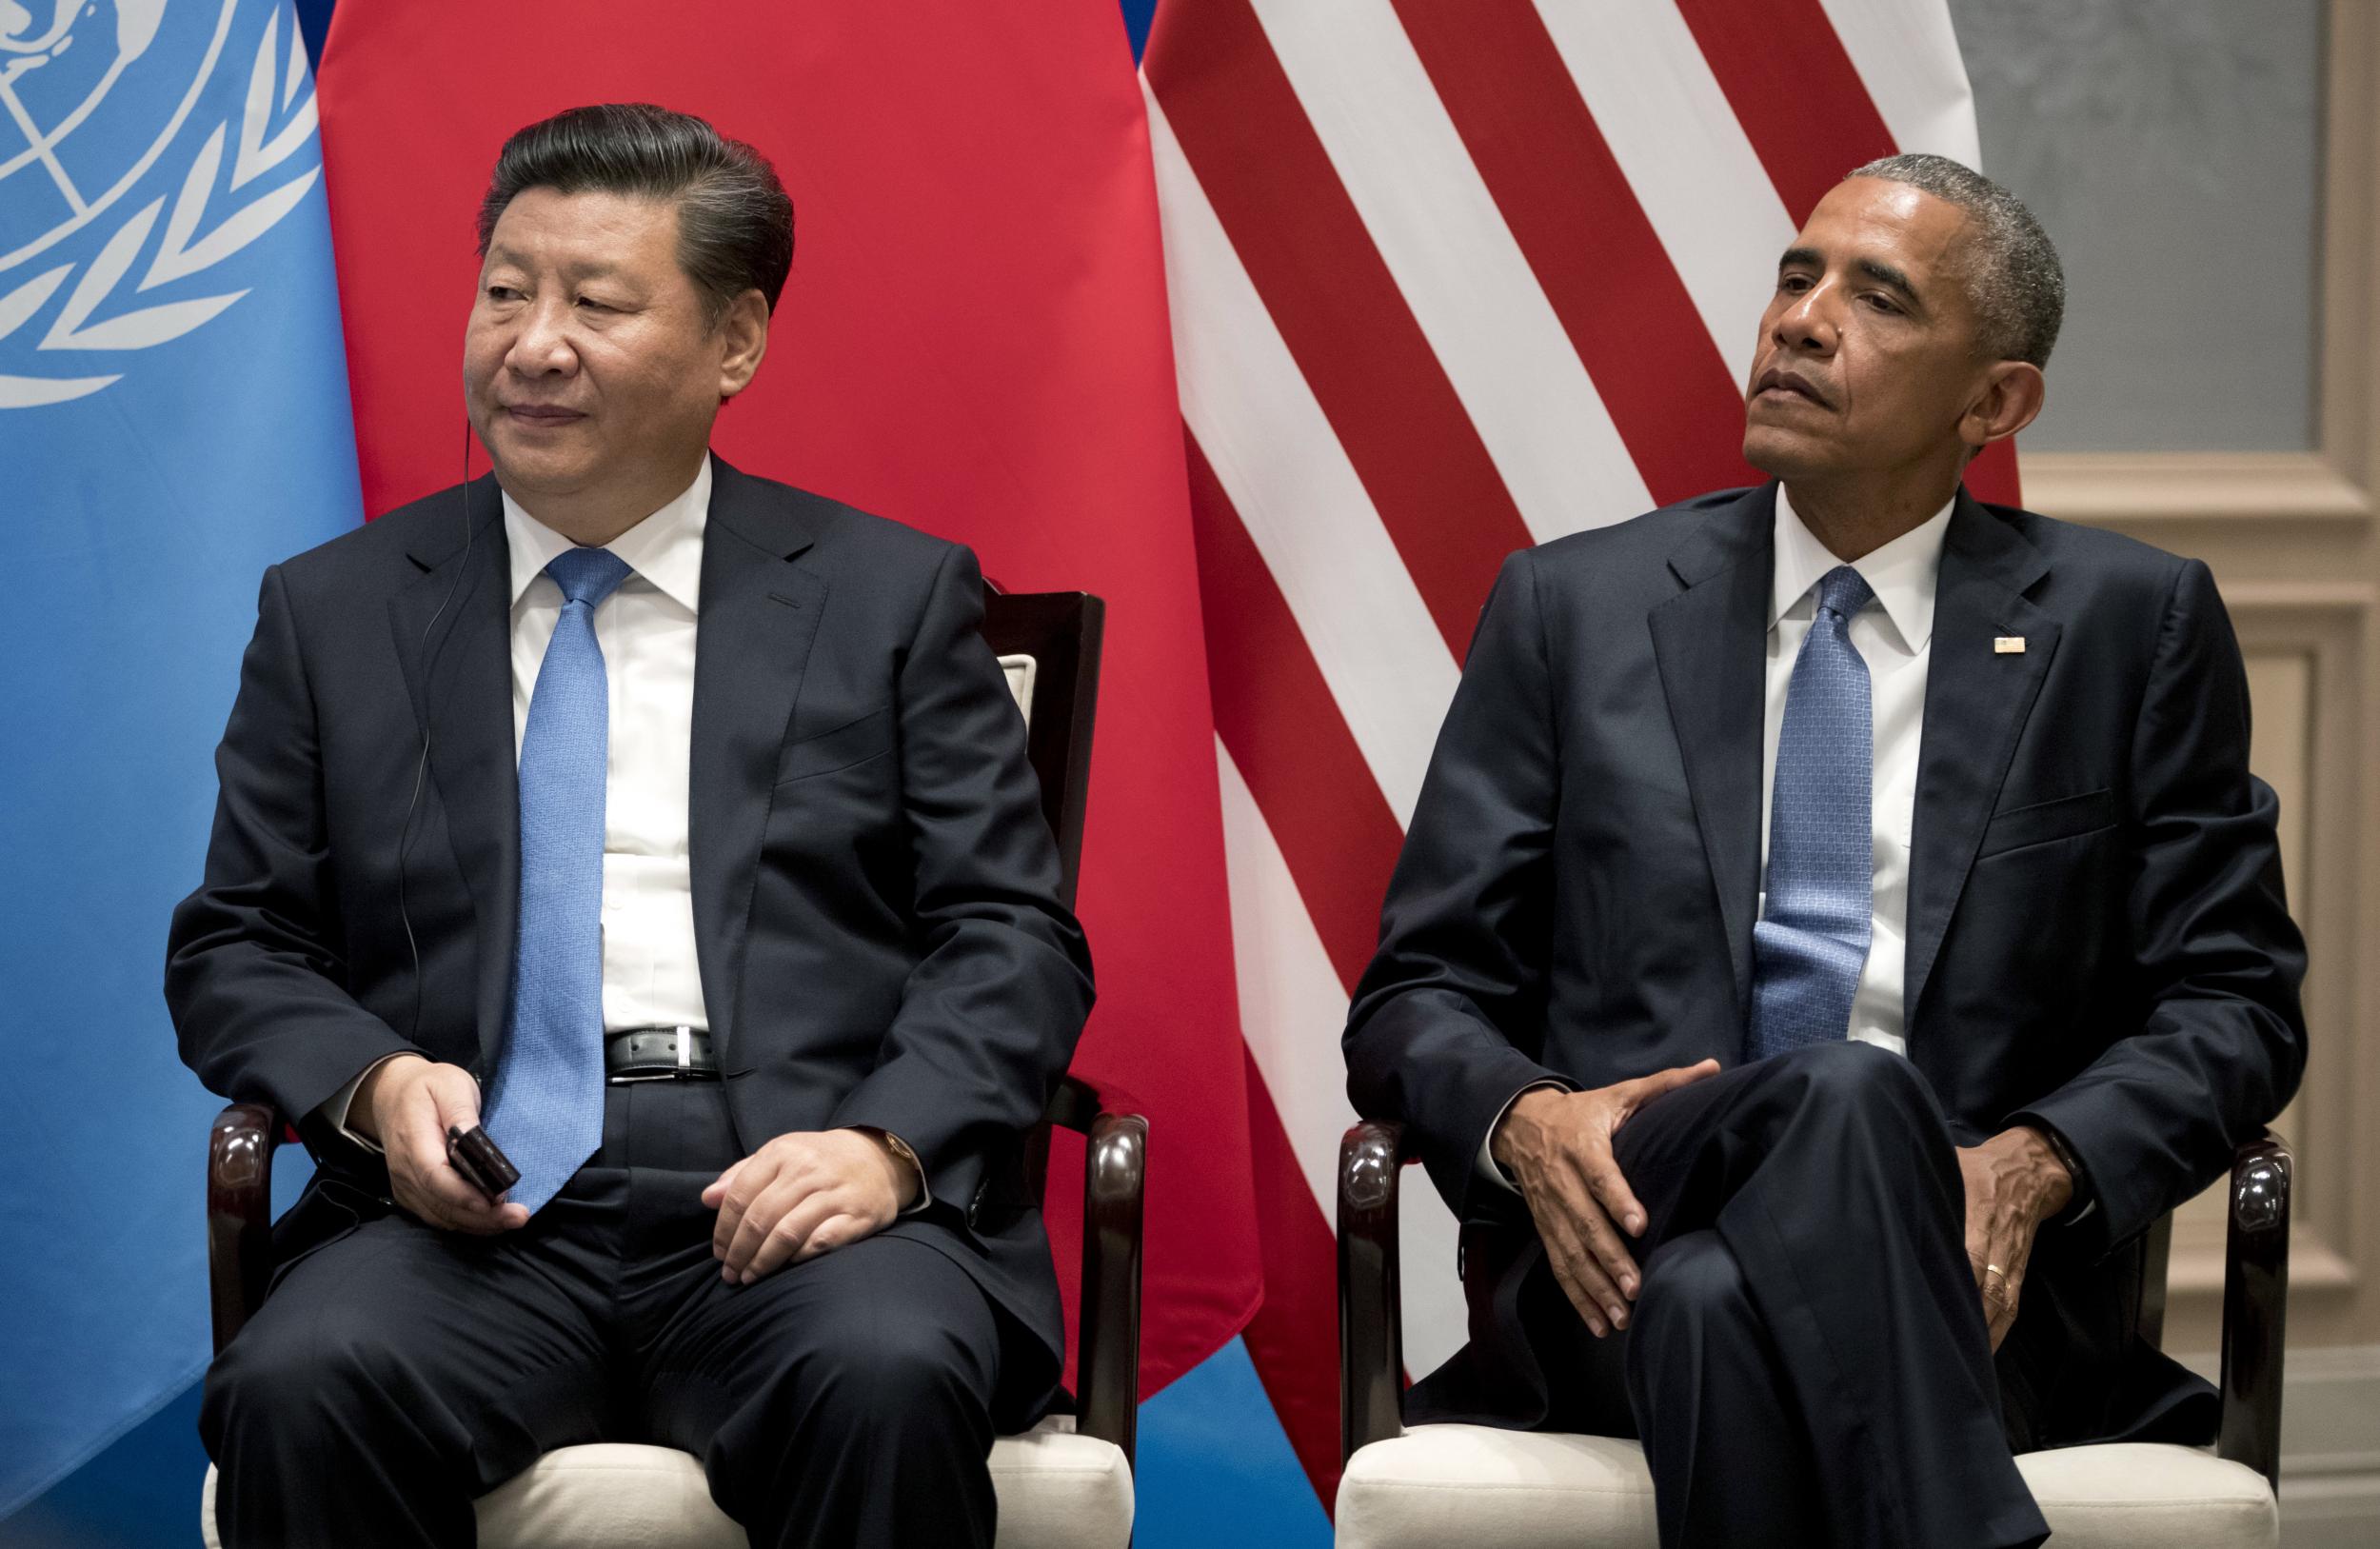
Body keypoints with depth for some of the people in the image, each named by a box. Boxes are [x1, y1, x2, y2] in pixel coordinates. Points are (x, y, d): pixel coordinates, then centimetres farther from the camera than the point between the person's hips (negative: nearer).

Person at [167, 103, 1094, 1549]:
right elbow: (237, 947, 17)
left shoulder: (895, 599, 13)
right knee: (302, 1389, -32)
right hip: (476, 1206, 1)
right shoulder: (331, 613, 17)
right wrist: (372, 1085, -6)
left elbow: (1014, 938, 7)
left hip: (795, 1192, -1)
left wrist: (889, 1141, -13)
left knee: (888, 1382, -35)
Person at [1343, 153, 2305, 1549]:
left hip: (1966, 1276, -1)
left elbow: (2234, 1001, 9)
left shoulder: (2132, 624, 12)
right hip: (1622, 1240, 1)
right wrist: (1522, 1117, -12)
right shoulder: (1571, 608, 14)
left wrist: (2037, 1161, -12)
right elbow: (1420, 992, 13)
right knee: (1844, 1095, -35)